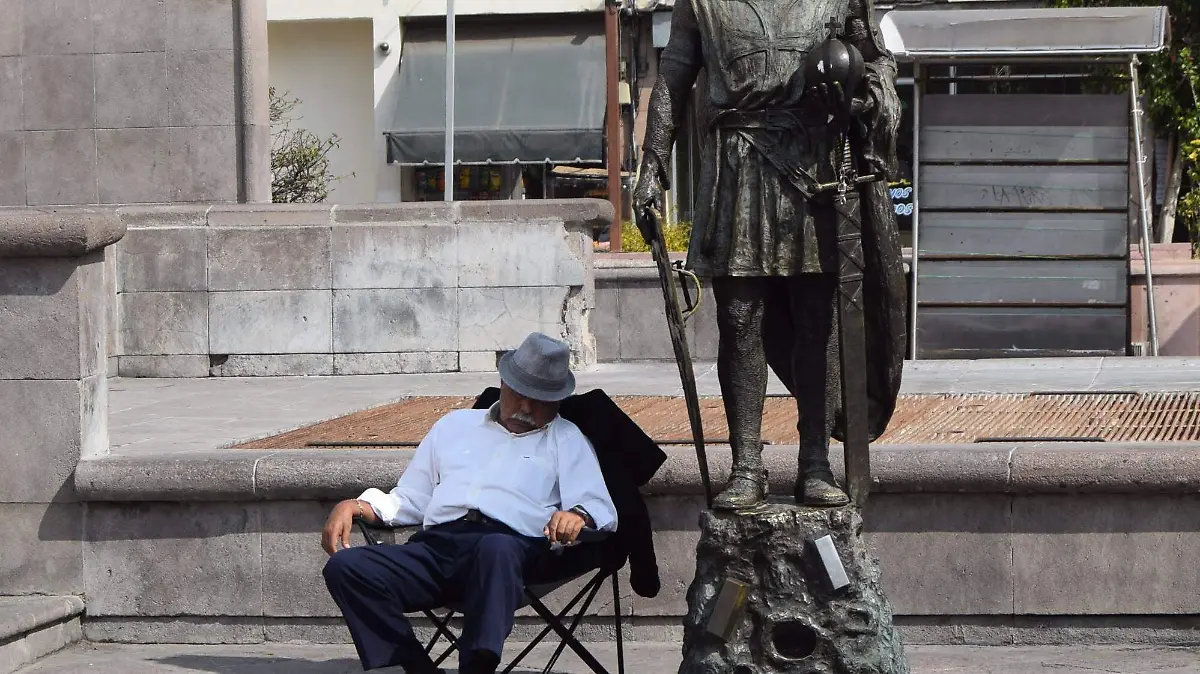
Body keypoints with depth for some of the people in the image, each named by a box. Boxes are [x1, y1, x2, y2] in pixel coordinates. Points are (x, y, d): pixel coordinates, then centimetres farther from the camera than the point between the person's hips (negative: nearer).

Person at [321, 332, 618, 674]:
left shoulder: (566, 440, 25)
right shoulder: (455, 425, 34)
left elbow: (603, 511, 10)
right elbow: (409, 500, 33)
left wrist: (578, 515, -15)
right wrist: (355, 506, 13)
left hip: (511, 545, -4)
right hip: (435, 544, 4)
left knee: (496, 550, -43)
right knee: (344, 567, -24)